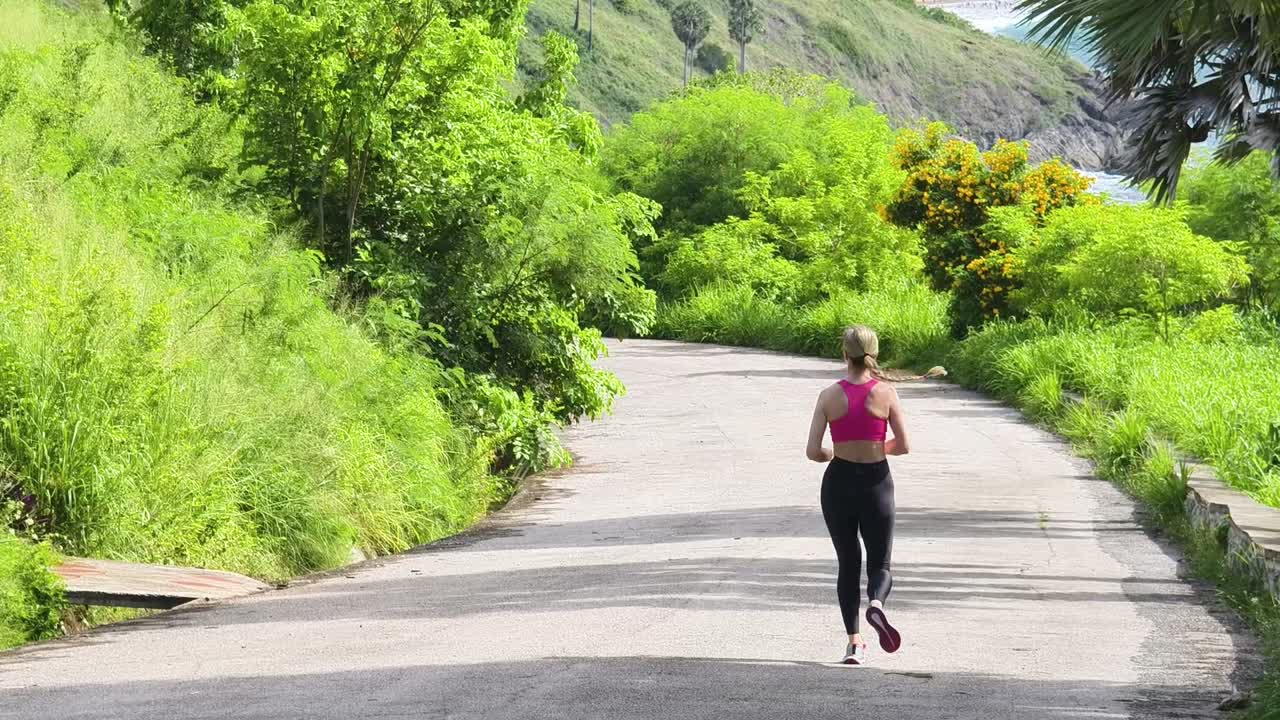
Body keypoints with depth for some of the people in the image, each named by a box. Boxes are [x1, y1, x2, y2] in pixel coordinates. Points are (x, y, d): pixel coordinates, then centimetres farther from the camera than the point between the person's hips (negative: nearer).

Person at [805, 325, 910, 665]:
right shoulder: (886, 393, -7)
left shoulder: (830, 396, -7)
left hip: (838, 484, 1)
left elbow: (813, 451, -10)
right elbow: (903, 445, -3)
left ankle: (854, 642, 8)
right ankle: (876, 604, -24)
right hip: (876, 483, -1)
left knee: (848, 564, 14)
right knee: (880, 564, 10)